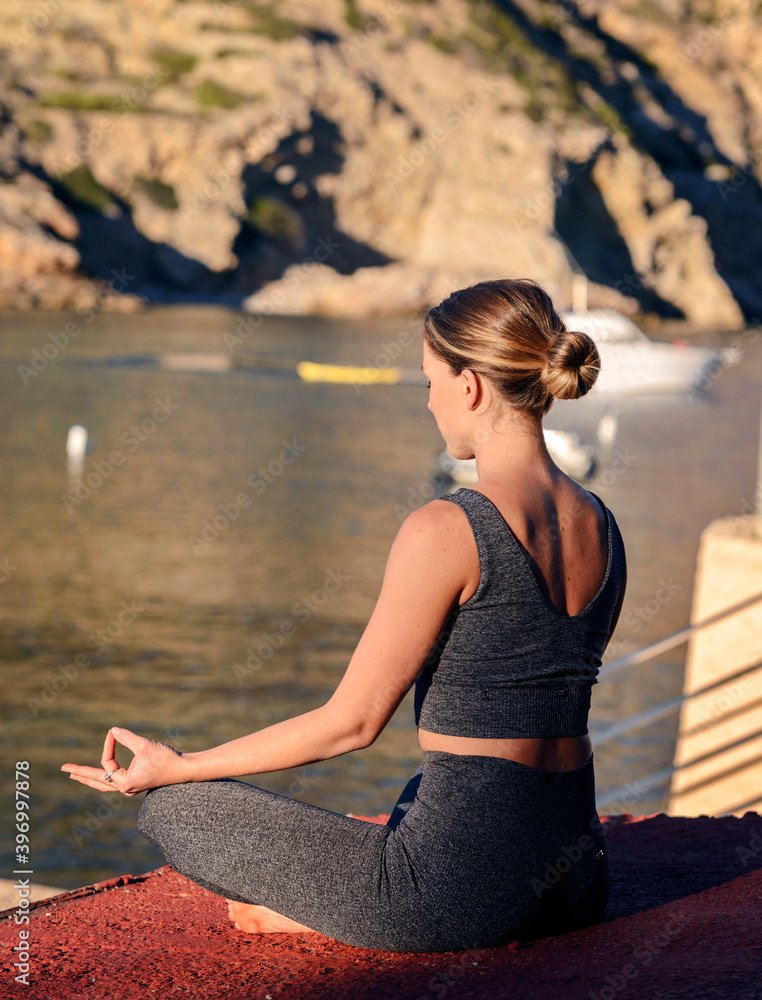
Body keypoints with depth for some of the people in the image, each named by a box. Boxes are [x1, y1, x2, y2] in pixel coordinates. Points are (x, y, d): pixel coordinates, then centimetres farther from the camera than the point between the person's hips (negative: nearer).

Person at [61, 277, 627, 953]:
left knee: (173, 809, 7)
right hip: (578, 879, 8)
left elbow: (352, 722, -13)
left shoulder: (444, 531, -18)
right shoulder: (601, 527, 4)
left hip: (468, 880, -8)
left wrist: (176, 766, -2)